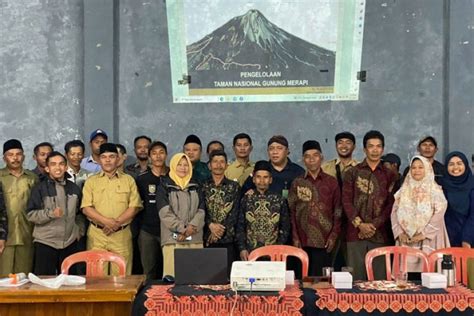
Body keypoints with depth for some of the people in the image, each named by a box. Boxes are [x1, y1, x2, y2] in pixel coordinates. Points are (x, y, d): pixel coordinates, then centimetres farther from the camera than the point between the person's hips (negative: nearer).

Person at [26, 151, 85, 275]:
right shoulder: (39, 188, -4)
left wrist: (79, 231, 10)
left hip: (70, 243, 4)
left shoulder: (74, 189, 9)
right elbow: (30, 214, -9)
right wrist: (50, 213, -22)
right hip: (45, 243, -4)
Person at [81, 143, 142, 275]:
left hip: (121, 234, 0)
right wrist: (106, 221, -14)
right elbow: (86, 208, 0)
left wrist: (117, 222, -11)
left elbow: (134, 206, 2)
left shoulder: (128, 180, 10)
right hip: (97, 234, 0)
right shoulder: (91, 181, 10)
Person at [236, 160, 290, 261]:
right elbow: (240, 227, 4)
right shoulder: (246, 200, 5)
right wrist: (242, 248, -5)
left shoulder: (279, 200, 4)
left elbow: (285, 227, 6)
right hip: (250, 252, 0)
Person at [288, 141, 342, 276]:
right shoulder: (297, 183, 8)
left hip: (324, 241, -1)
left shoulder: (331, 182, 7)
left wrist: (333, 235, -3)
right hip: (303, 241, 1)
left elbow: (338, 211, 6)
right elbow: (291, 211, 6)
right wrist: (295, 237, -2)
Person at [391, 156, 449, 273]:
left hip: (428, 240, -3)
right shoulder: (404, 190, 14)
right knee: (406, 269, -3)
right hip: (406, 240, 3)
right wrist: (400, 233, -6)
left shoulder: (435, 191, 3)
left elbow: (439, 215, -6)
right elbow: (394, 213, 8)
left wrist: (424, 234, -14)